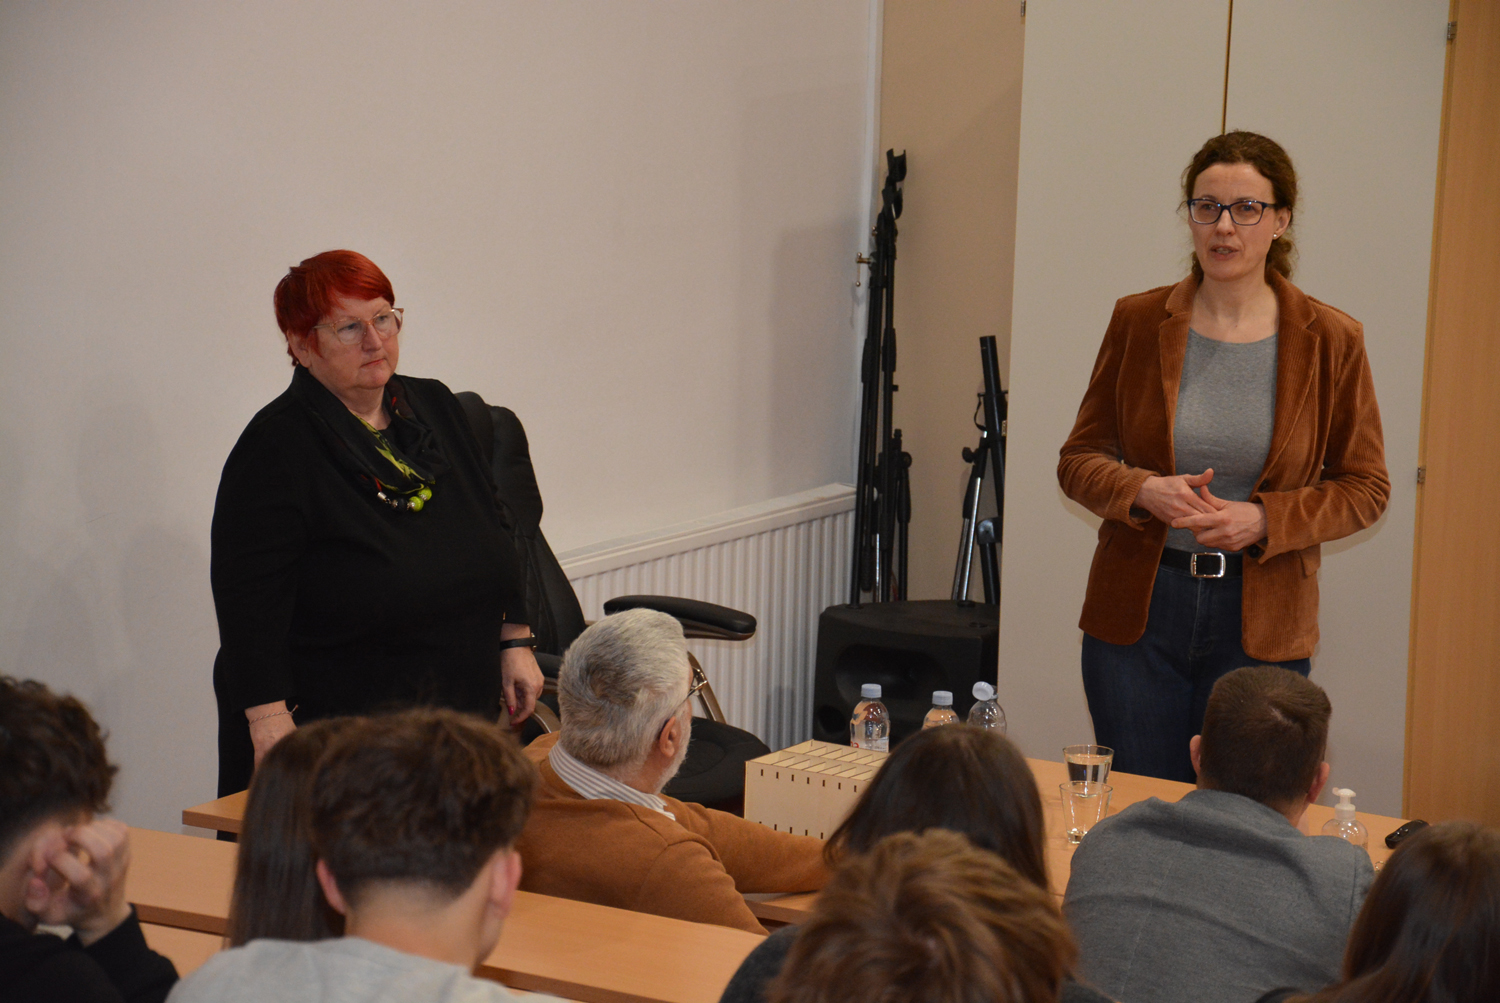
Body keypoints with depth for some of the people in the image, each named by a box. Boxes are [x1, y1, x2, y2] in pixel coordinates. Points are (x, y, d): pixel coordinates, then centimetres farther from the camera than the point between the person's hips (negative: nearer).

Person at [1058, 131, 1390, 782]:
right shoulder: (1137, 322, 2)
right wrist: (1144, 491, -14)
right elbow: (1079, 459, 7)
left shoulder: (1330, 341, -2)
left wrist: (1263, 520, -13)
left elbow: (1364, 488, 2)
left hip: (1262, 627, -1)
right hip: (1137, 611, 1)